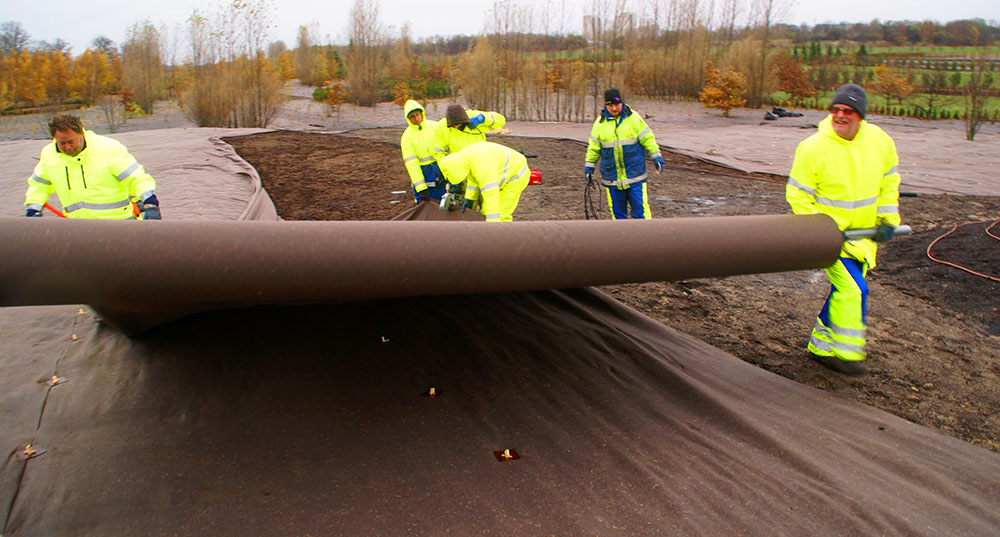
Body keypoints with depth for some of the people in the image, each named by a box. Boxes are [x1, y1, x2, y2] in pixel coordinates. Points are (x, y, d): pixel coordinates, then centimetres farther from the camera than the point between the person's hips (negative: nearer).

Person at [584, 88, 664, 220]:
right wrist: (589, 166, 12)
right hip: (612, 178, 2)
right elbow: (593, 147, 11)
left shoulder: (633, 118, 0)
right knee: (617, 211, 8)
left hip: (634, 175, -2)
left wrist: (656, 156, 0)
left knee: (639, 207, -4)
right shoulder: (600, 123, 4)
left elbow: (647, 138, 4)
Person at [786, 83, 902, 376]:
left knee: (845, 289, 12)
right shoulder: (813, 148, -17)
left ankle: (821, 345, 27)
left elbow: (889, 182, 13)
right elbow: (797, 193, -10)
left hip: (863, 232, 6)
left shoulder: (879, 141, -1)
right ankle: (847, 353, 2)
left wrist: (887, 218, 5)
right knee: (853, 289, -14)